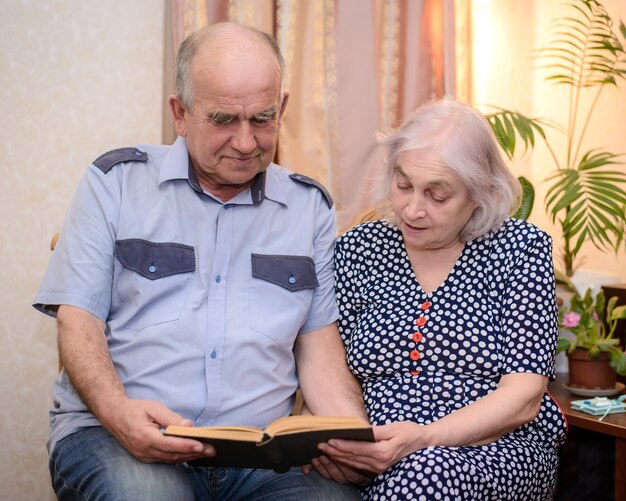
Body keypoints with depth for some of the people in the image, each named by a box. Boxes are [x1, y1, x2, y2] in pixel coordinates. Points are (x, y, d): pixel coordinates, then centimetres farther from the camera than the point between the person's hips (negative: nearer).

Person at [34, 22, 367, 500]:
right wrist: (118, 412, -20)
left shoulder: (310, 206, 12)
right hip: (112, 434, -2)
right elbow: (78, 318, 0)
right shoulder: (116, 182, 5)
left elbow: (318, 343, 10)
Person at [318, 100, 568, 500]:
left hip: (501, 452, -2)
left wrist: (424, 438, -22)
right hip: (378, 462, 3)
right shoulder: (358, 248, 7)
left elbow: (521, 399, -7)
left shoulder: (521, 247, 0)